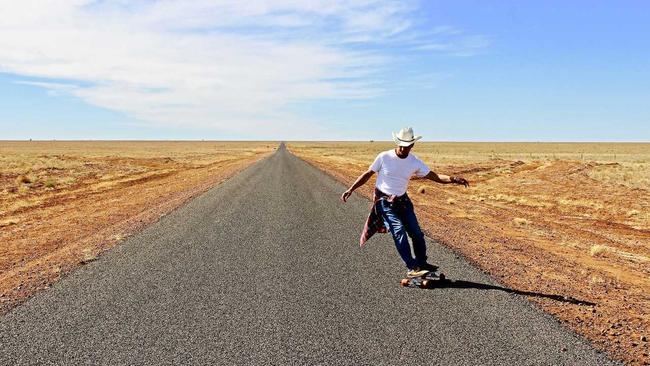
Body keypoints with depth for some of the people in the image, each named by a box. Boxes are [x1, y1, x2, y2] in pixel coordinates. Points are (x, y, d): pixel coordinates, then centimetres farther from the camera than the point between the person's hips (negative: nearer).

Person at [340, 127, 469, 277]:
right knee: (399, 231, -18)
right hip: (384, 201, -4)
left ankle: (421, 263, 24)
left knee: (416, 233, 4)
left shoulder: (415, 162, -4)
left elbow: (435, 176, -8)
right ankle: (412, 268, -13)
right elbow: (367, 174, -3)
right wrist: (350, 190, -7)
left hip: (402, 201, 4)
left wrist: (453, 179, -25)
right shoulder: (384, 157, -13)